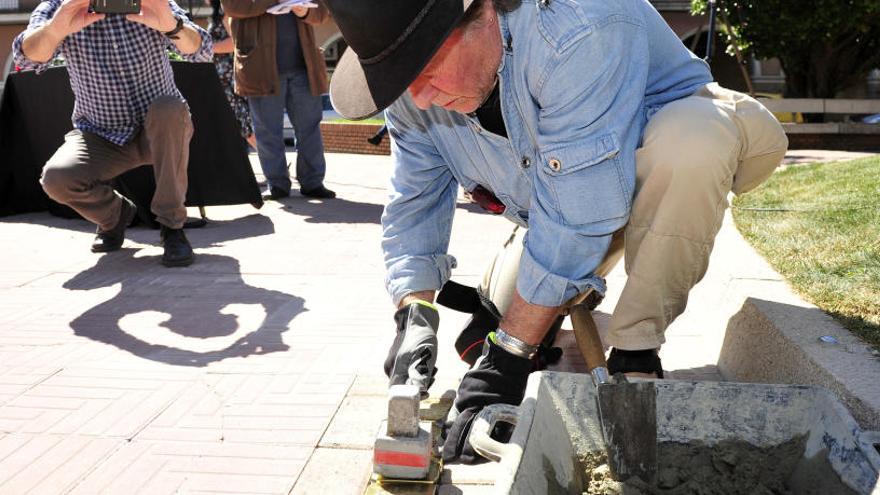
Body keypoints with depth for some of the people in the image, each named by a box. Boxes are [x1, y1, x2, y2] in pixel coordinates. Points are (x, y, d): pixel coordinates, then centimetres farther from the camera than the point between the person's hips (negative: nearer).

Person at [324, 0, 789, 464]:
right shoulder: (412, 83, -17)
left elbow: (577, 213, -39)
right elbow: (414, 202, -9)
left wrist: (510, 354, -35)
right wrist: (415, 314, -24)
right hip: (554, 194, 5)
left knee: (689, 139, -38)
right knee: (498, 321, -5)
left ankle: (635, 349, -20)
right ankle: (574, 297, 27)